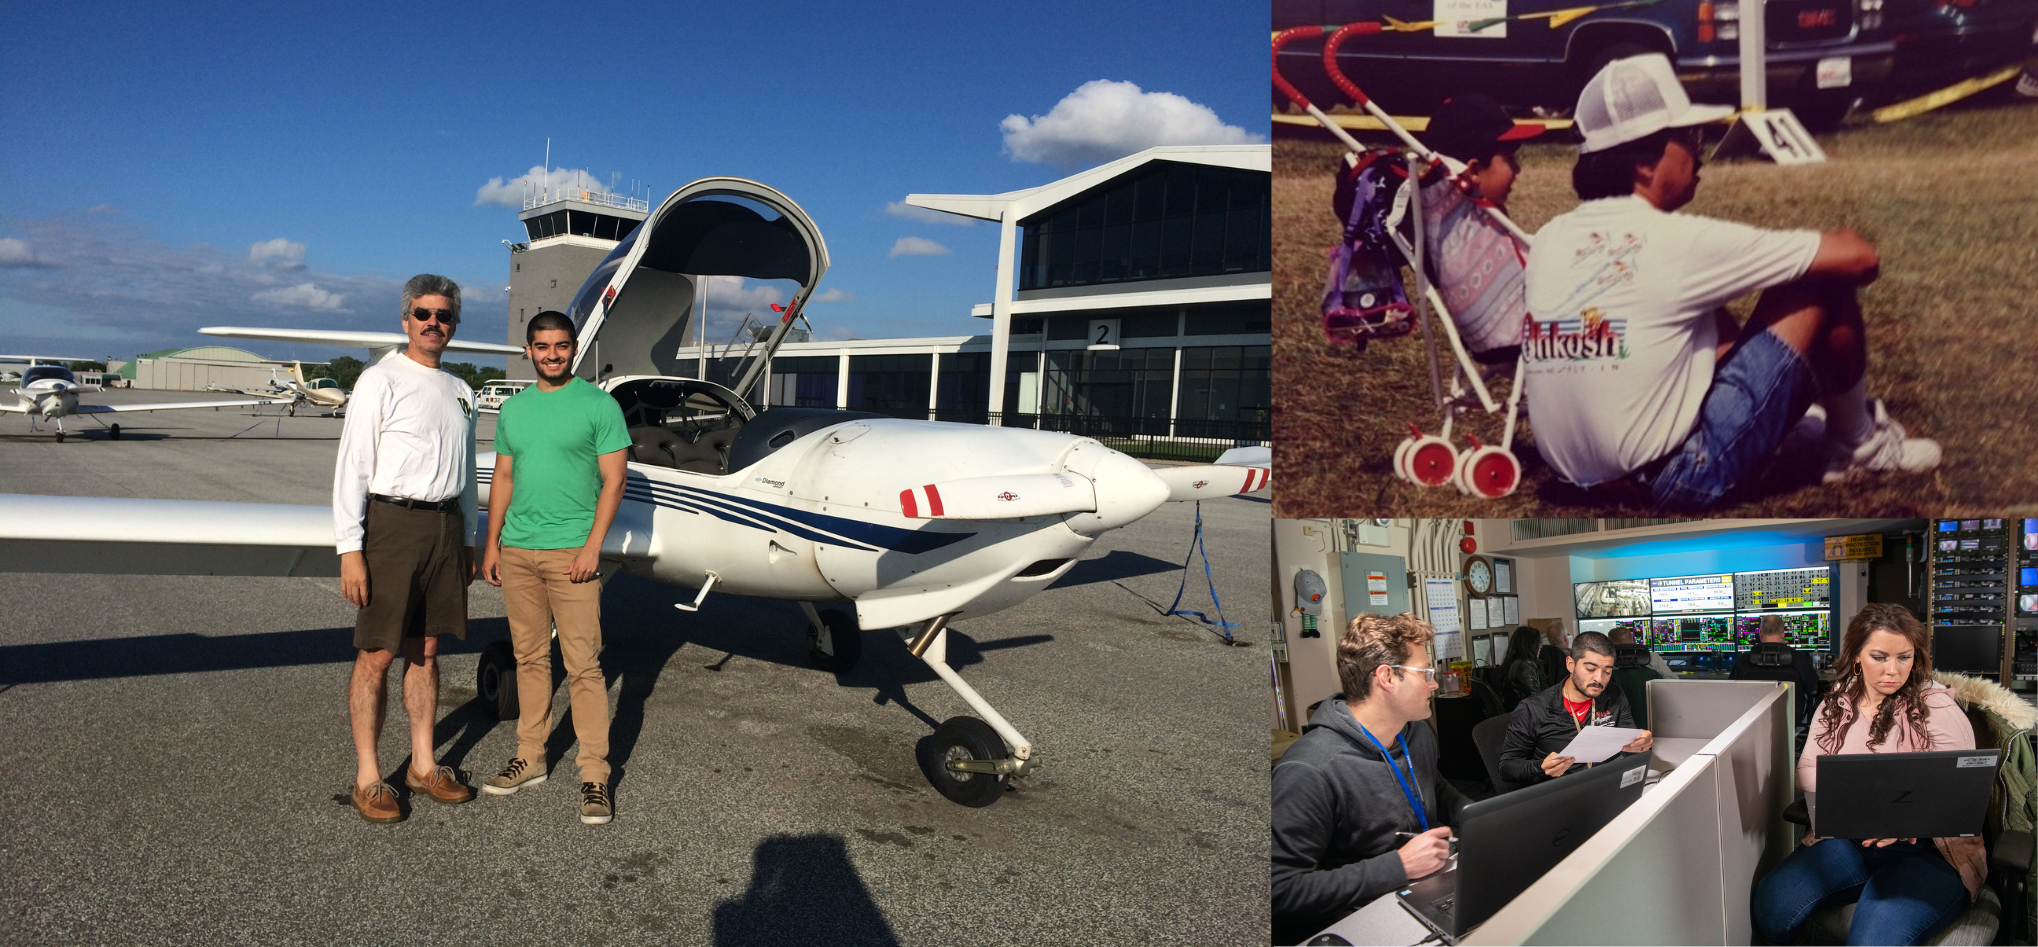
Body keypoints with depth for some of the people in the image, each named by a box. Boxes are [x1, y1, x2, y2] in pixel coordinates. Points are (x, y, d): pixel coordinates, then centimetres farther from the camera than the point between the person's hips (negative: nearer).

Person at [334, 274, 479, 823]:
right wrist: (350, 550, -15)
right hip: (392, 523, -6)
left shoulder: (460, 393, 15)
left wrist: (467, 542, 19)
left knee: (426, 650, 12)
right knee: (377, 654, -2)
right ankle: (367, 777, 7)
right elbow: (353, 468, -9)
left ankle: (424, 765, 20)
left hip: (445, 526, 6)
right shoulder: (380, 382, -5)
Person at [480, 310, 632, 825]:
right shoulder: (513, 409, 13)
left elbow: (613, 480, -6)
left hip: (571, 550, -5)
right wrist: (492, 542, 10)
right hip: (517, 550, 5)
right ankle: (530, 757, 24)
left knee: (583, 664, -6)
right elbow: (503, 479, 17)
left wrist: (593, 545, -13)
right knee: (529, 658, 13)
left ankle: (595, 774, -2)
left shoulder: (599, 405, -2)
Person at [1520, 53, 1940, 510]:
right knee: (1823, 286, 3)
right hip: (1683, 477, -7)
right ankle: (1857, 443, 24)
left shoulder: (1550, 239, 3)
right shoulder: (1679, 241, -16)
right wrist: (1847, 251, 17)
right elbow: (1859, 257, -7)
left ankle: (1797, 413, 41)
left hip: (1577, 474, 7)